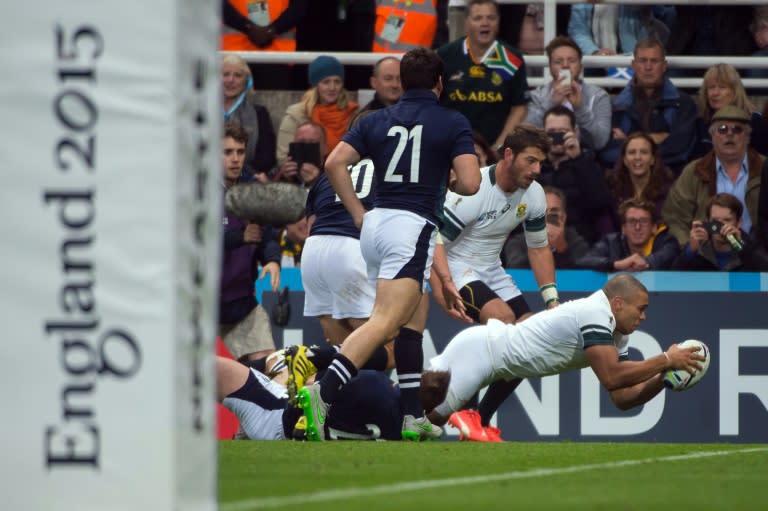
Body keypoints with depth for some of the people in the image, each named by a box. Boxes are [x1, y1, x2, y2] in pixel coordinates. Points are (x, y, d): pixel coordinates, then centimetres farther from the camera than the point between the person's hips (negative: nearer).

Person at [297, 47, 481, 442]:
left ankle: (413, 415, 15)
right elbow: (469, 183, -7)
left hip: (374, 224, 6)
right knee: (384, 322, -17)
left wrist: (357, 212, 9)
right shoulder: (453, 123, 2)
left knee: (414, 320, 19)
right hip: (413, 225, -6)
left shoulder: (376, 121, 14)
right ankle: (324, 392, -36)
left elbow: (335, 162, 4)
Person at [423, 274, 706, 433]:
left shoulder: (617, 338, 7)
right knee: (432, 413, -18)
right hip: (478, 349, -9)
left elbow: (622, 398, 8)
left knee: (432, 416, 8)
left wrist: (663, 378, -5)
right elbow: (611, 378, -28)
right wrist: (666, 360, -21)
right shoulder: (595, 313, -22)